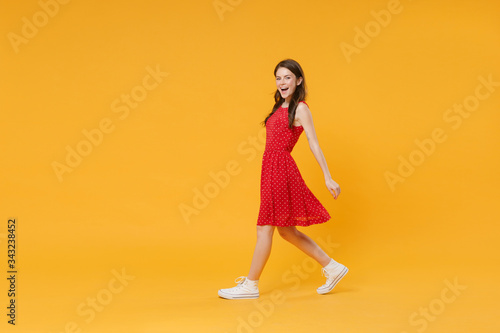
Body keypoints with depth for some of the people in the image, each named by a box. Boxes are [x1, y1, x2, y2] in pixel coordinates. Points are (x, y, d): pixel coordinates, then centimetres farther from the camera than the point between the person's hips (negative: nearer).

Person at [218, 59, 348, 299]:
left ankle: (250, 286, 9)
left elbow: (314, 144, -9)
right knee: (286, 230, 13)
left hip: (281, 169, -9)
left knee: (264, 228, -2)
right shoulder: (280, 107, 17)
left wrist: (328, 178, -10)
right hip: (272, 169, 9)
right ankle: (333, 268, 22)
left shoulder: (300, 109, -6)